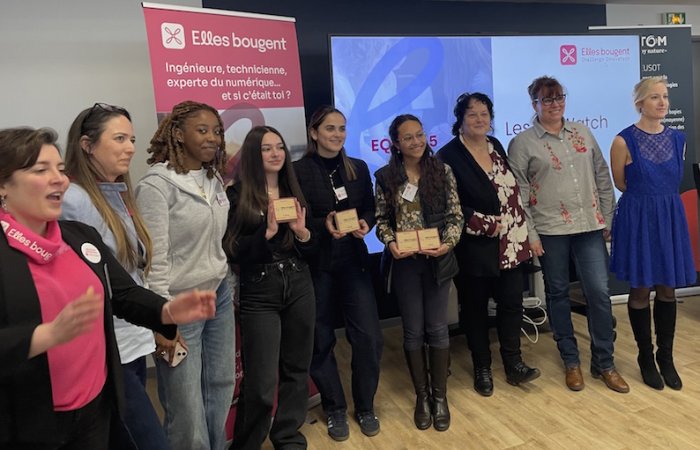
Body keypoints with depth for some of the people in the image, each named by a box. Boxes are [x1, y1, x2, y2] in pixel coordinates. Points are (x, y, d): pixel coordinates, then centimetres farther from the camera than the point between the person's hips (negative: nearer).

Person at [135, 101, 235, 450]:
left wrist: (226, 288, 17)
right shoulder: (157, 184, -14)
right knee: (187, 406, 5)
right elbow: (154, 259, -16)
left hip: (220, 294, 7)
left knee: (221, 388, 17)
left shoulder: (215, 180, 8)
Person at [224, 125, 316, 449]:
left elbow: (309, 252, 10)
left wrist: (303, 233, -10)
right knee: (260, 383, -2)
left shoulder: (294, 191, 9)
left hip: (299, 288, 5)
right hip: (259, 294, -4)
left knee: (296, 370, 13)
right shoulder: (237, 196, -5)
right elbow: (234, 253, -10)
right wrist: (268, 232, -21)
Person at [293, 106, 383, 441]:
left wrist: (365, 224, -10)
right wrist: (324, 225, -23)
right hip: (315, 265, -3)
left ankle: (364, 407, 23)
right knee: (321, 340, 7)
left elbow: (371, 210, 11)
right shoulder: (298, 171, -5)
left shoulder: (358, 168, 9)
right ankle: (335, 410, 27)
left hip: (353, 261, 3)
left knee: (368, 336, 0)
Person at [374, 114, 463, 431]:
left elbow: (455, 216, 0)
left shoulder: (442, 171, 0)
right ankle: (422, 395, 27)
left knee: (437, 329, 8)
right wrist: (390, 243, -15)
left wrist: (448, 242, -16)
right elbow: (381, 220, 3)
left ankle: (440, 396, 25)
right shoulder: (386, 177, 0)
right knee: (414, 331, 9)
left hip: (437, 260, 0)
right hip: (404, 262, 0)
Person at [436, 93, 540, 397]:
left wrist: (519, 234, 7)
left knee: (511, 302, 5)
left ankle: (513, 364, 21)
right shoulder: (448, 156, -10)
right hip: (473, 248, -5)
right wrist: (488, 225, -15)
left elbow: (513, 192, 14)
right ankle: (482, 369, 23)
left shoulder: (496, 147, 10)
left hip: (509, 244, 5)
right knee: (475, 309, 8)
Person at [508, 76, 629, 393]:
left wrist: (607, 218, 9)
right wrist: (530, 234, -9)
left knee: (599, 293, 2)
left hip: (590, 227, 3)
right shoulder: (522, 143, -3)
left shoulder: (582, 132, 10)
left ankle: (604, 363, 18)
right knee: (558, 294, 8)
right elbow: (517, 193, -5)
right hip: (550, 231, -3)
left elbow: (603, 177, 13)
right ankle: (571, 362, 24)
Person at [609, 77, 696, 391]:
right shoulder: (624, 141, -10)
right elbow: (621, 184, 1)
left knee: (667, 289, 11)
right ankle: (646, 358, 21)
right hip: (638, 219, -5)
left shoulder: (677, 139, 5)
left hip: (670, 218, 5)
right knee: (641, 290, 4)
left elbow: (673, 180, 18)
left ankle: (666, 357, 25)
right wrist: (646, 197, 7)